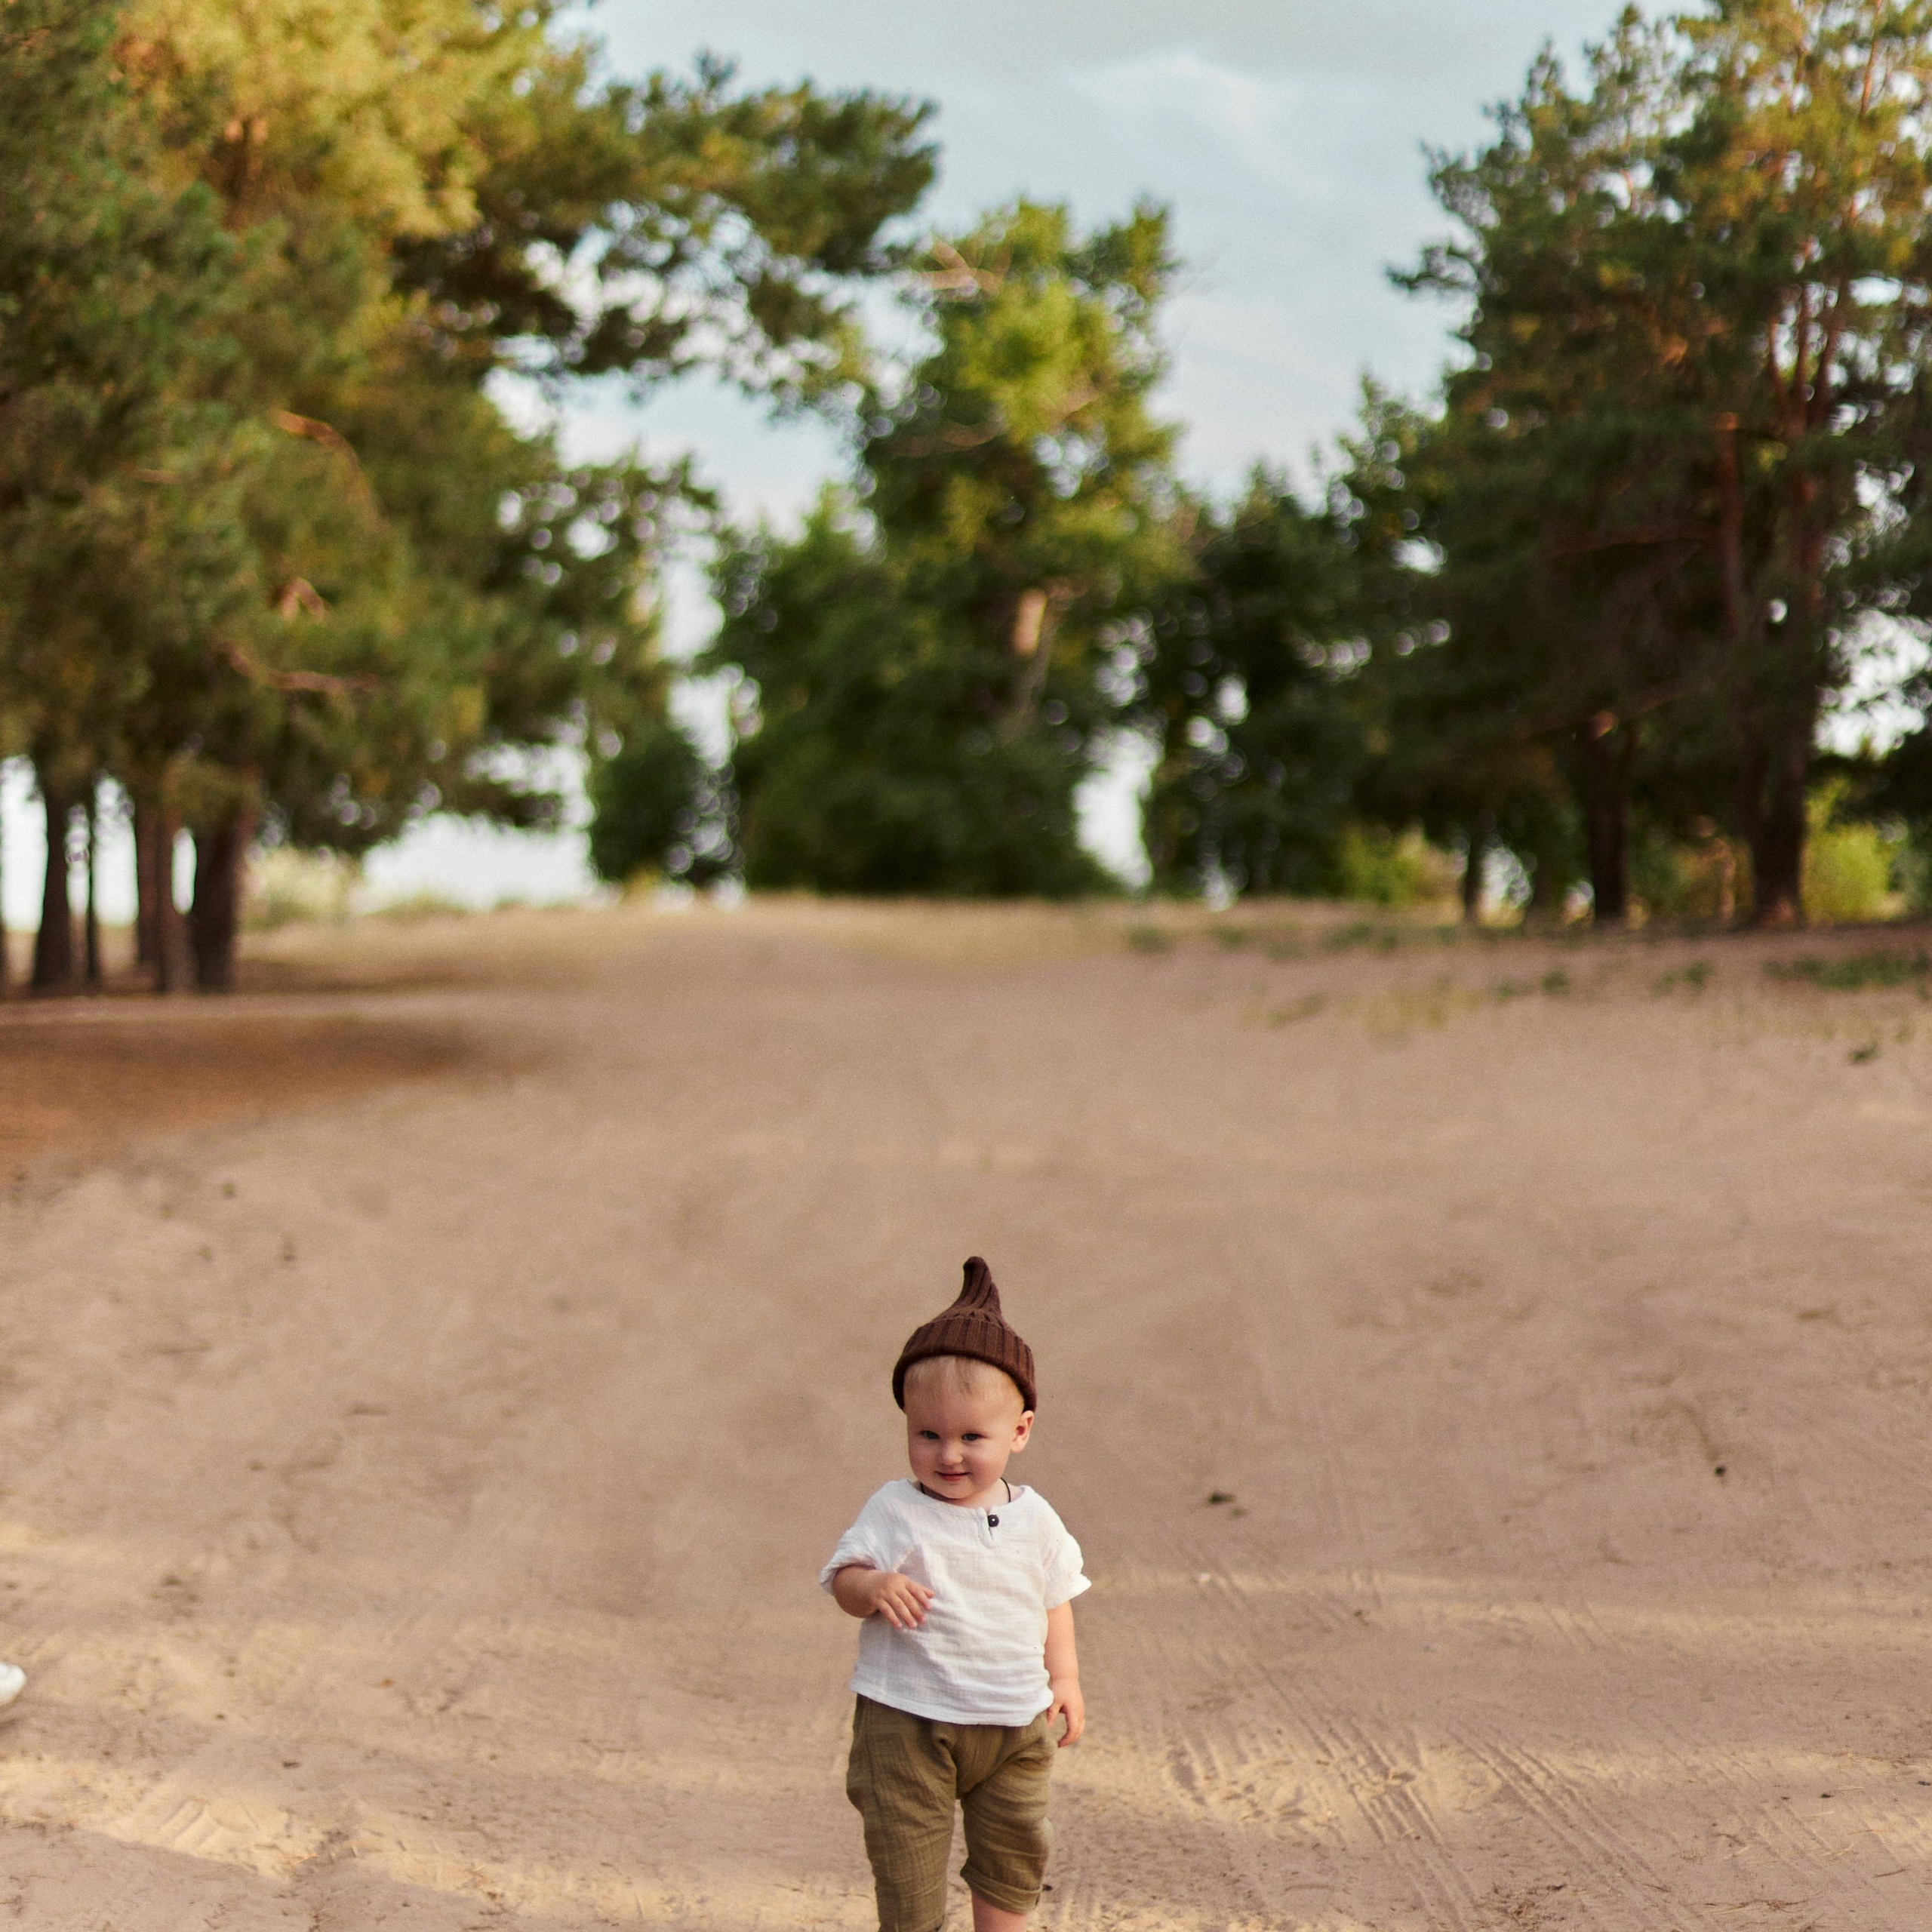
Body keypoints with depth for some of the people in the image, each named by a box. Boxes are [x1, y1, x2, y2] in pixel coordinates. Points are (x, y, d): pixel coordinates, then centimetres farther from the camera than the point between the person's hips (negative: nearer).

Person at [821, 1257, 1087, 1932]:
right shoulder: (896, 1510, -9)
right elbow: (844, 1578, -11)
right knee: (908, 1856, 0)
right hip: (907, 1722, -3)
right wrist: (874, 1587, -32)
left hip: (1013, 1722, 4)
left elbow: (1055, 1599, 13)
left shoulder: (1033, 1517, 1)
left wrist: (1064, 1678, 8)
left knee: (1015, 1851, 14)